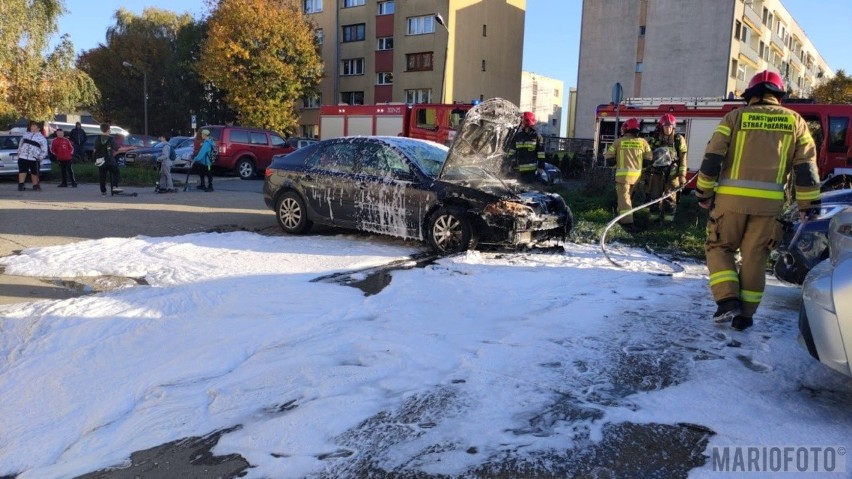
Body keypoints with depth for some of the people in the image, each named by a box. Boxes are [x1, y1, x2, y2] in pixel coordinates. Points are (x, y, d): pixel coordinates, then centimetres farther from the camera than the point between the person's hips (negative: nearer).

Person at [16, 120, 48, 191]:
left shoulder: (42, 138, 2)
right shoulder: (26, 134, 16)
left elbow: (44, 151, -2)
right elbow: (20, 144, 22)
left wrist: (39, 158, -12)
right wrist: (19, 153, 14)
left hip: (34, 159, -3)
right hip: (23, 157, 3)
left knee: (34, 173, 4)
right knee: (22, 171, -1)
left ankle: (35, 186, 16)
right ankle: (20, 185, 1)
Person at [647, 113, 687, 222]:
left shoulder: (679, 139, 0)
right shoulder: (655, 139, 7)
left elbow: (683, 159, -3)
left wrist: (682, 175, -9)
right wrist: (646, 172, 10)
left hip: (672, 173, -2)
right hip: (657, 172, 3)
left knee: (670, 197, -1)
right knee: (655, 195, 5)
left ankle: (668, 218, 2)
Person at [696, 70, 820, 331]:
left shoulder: (735, 116, 6)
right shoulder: (794, 121, 11)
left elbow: (712, 158, 0)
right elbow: (806, 167, 8)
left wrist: (704, 192, 7)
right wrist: (808, 206, 12)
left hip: (731, 197, -1)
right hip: (769, 202, 2)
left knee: (719, 247, 13)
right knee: (754, 257, 9)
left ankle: (727, 301, -3)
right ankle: (744, 315, 12)